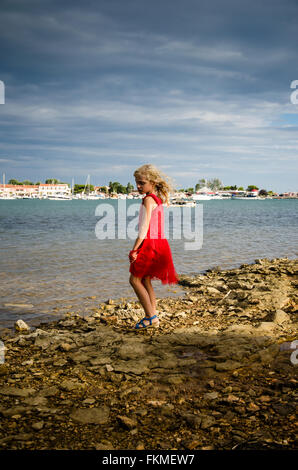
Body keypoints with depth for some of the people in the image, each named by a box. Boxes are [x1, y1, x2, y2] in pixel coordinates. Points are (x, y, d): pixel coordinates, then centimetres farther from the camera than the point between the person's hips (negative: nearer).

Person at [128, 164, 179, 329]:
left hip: (149, 243, -9)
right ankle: (153, 317, 14)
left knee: (135, 279, -2)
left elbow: (144, 227, -19)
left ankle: (151, 317, -5)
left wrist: (135, 249, -18)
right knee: (145, 280, 13)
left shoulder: (148, 199, -13)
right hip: (159, 242, 9)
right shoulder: (158, 199, 15)